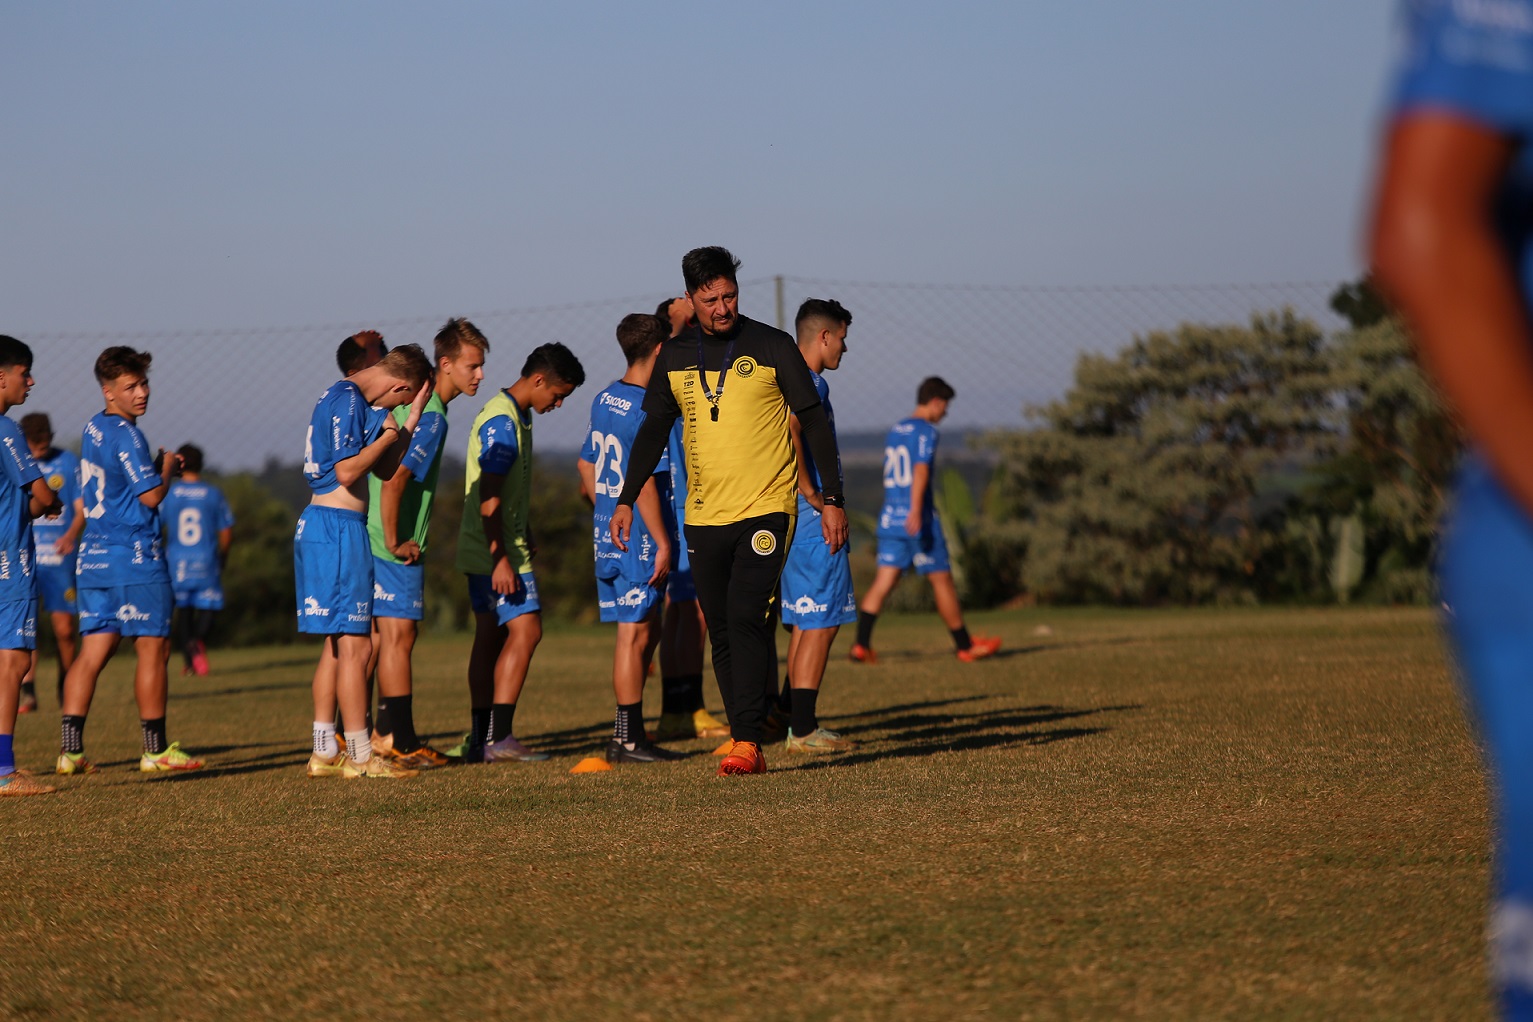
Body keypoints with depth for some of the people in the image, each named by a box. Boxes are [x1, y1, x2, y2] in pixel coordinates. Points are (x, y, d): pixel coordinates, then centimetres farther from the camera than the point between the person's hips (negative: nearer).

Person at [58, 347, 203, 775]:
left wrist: (156, 466, 14)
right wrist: (167, 467, 3)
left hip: (93, 558, 8)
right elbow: (151, 496, -14)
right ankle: (156, 750, 5)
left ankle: (71, 749, -1)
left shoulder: (93, 429, 14)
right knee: (152, 650, 1)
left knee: (93, 652, 5)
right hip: (135, 557, -8)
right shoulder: (125, 435, -14)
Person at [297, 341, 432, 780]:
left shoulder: (342, 397, 18)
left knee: (337, 644, 13)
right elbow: (347, 471, -20)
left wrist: (412, 418, 14)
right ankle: (360, 756, -6)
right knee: (355, 644, -7)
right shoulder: (349, 402, -13)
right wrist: (386, 436, -7)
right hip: (339, 527, -11)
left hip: (318, 526, 11)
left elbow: (384, 467, 20)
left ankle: (324, 752, 14)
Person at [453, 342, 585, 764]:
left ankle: (481, 739, 13)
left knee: (491, 636, 10)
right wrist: (502, 559, -25)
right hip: (497, 552, -10)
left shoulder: (514, 416, 15)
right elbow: (489, 496, -22)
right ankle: (498, 737, -17)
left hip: (488, 551, 10)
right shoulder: (503, 421, -17)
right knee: (525, 630, -13)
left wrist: (524, 538, 31)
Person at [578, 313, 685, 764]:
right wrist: (662, 542, -18)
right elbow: (644, 483, -21)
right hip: (638, 538, -9)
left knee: (648, 629, 16)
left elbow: (586, 465, 18)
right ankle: (627, 739, 1)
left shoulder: (605, 399, 10)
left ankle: (630, 732, 17)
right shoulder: (647, 410, -17)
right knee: (634, 634, -3)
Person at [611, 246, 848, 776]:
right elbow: (653, 431, 17)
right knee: (722, 633, 3)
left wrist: (833, 500, -2)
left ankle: (747, 742, -18)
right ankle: (747, 744, 8)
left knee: (746, 618, -17)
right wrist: (627, 500, 11)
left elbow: (814, 423, 2)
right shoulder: (674, 356, 9)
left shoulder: (772, 347, -1)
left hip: (766, 509, -4)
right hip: (704, 514, 4)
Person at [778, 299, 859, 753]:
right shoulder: (811, 384, -14)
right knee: (820, 625, -8)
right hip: (814, 522, -10)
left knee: (804, 623, 13)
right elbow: (787, 432, -30)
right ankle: (803, 730, -9)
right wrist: (812, 496, -23)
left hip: (792, 519, 10)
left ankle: (800, 726, 15)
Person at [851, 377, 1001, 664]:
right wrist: (916, 511, -30)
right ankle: (965, 646, 11)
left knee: (883, 582, 0)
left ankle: (861, 645, -12)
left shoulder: (894, 431, 17)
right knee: (942, 580, 3)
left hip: (890, 518, 7)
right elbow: (921, 470, -20)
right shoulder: (925, 431, -7)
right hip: (920, 520, -7)